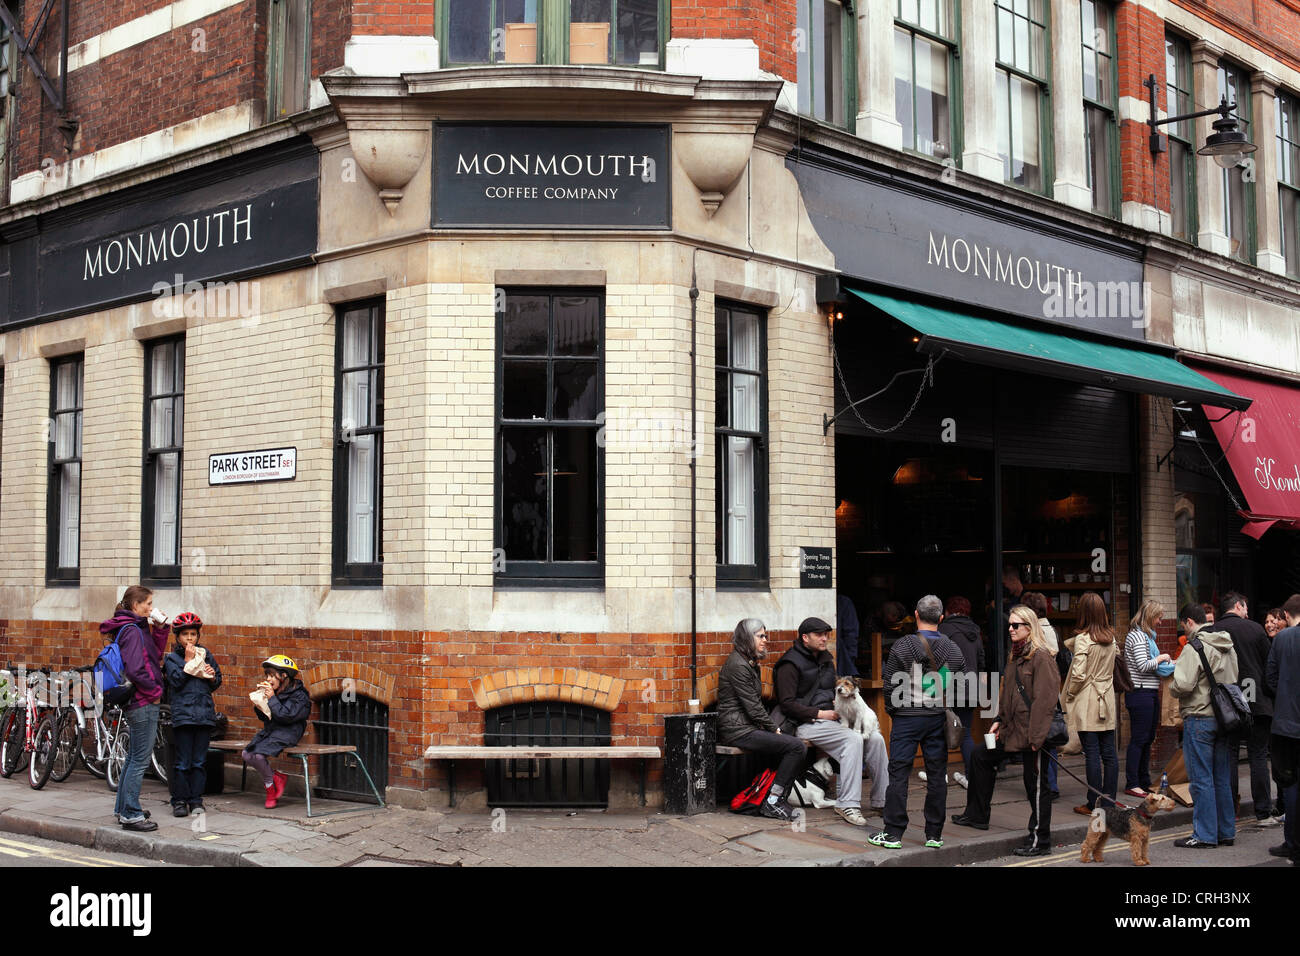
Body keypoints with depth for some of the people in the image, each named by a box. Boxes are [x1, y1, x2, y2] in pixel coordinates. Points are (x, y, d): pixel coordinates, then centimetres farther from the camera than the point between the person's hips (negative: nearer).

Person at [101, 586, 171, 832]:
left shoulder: (136, 628, 13)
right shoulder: (132, 631, -17)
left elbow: (156, 653, 17)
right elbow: (135, 670, -25)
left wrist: (160, 626, 7)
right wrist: (155, 690, -12)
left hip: (136, 703, 10)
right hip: (144, 703, -10)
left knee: (134, 756, 18)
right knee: (140, 759, -5)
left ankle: (123, 807, 28)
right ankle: (131, 815, -1)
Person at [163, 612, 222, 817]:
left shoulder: (206, 654, 13)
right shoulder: (171, 658, 5)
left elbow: (216, 684, 16)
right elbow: (176, 681, -11)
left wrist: (212, 676, -4)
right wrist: (189, 661, -9)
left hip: (205, 713, 3)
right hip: (183, 714, -3)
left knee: (200, 761, 5)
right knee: (183, 762, -3)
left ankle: (196, 800, 12)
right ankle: (179, 800, 5)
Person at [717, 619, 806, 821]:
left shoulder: (752, 664, 18)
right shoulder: (738, 666, -14)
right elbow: (752, 707, -16)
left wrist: (772, 727, 7)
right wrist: (774, 729, -7)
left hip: (749, 727, 10)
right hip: (738, 731, -10)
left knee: (793, 743, -4)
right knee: (797, 747, -18)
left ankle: (778, 799, -2)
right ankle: (772, 802, -12)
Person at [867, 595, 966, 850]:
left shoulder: (902, 646, -9)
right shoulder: (953, 650, 2)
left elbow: (891, 684, -7)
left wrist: (891, 711, 6)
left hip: (907, 717, -3)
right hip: (938, 720, 3)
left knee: (898, 774, 2)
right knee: (937, 776, 8)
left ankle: (893, 834, 3)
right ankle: (934, 835, 13)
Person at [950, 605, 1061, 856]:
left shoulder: (1040, 657, -16)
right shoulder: (1016, 656, 13)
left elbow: (1045, 699, -21)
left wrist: (1036, 736, -23)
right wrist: (999, 721, 16)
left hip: (1033, 732, -10)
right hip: (1013, 728, 10)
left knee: (1035, 785, 0)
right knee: (980, 755, 17)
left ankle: (1040, 841, 12)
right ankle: (977, 815, 29)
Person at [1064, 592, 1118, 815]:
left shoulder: (1083, 639, -14)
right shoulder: (1111, 638, 5)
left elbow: (1078, 674, -16)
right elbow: (1113, 667, 12)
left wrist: (1069, 694, -3)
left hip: (1087, 703, -6)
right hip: (1107, 701, 6)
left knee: (1092, 753, -3)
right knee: (1109, 753, 8)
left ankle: (1094, 804, 1)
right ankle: (1109, 802, 13)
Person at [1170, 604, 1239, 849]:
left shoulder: (1195, 647, -15)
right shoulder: (1228, 647, 11)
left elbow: (1183, 685, -22)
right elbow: (1234, 680, 20)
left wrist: (1172, 689, -2)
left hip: (1200, 718, -8)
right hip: (1225, 717, 8)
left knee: (1201, 779, -2)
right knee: (1223, 778, 14)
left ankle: (1204, 835, 1)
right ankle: (1226, 832, 19)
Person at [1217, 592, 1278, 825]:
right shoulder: (1255, 628, -4)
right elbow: (1270, 664, -1)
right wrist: (1270, 694, 10)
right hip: (1257, 702, -1)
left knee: (1228, 756, 7)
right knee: (1259, 757, 4)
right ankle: (1264, 813, 4)